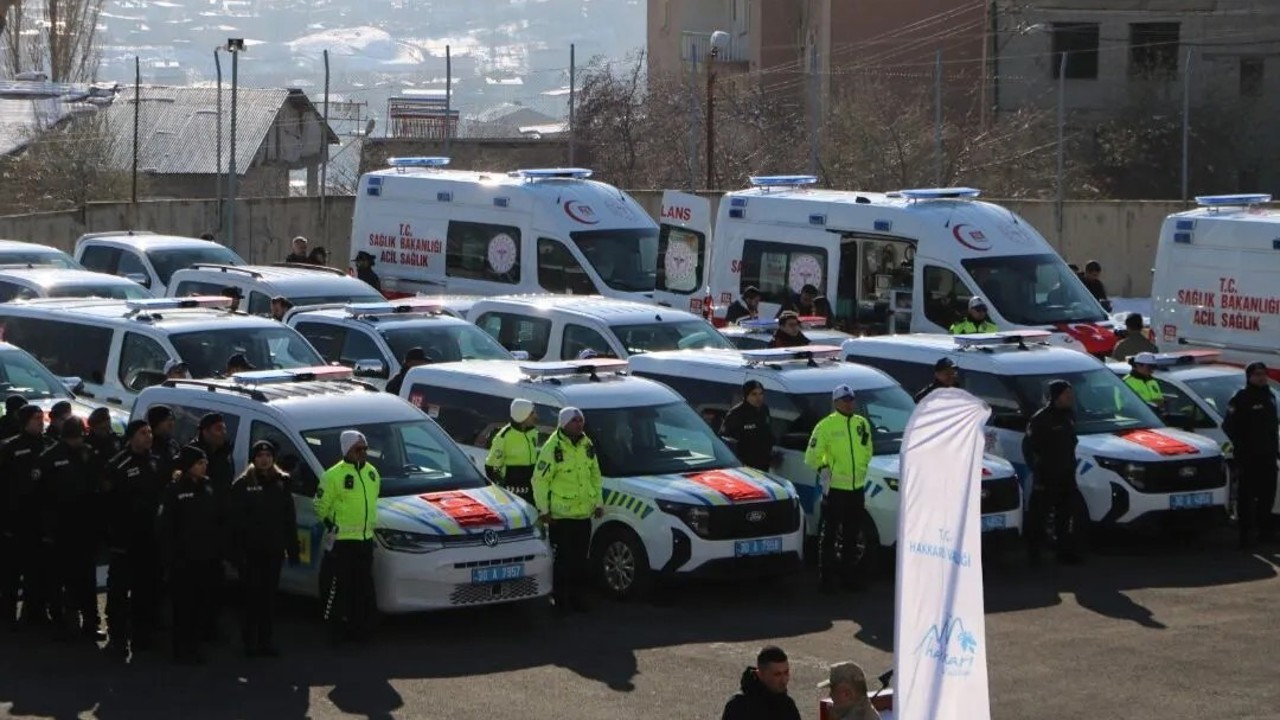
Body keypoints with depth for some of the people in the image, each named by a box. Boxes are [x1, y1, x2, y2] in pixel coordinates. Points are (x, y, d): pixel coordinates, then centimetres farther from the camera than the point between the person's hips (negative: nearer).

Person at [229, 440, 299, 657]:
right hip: (250, 550, -4)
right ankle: (249, 641, 6)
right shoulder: (243, 485, -4)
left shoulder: (281, 484, 10)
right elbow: (235, 521, -7)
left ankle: (266, 641, 13)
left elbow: (289, 520, 12)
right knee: (250, 596, 0)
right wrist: (237, 551, -13)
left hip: (273, 550, 4)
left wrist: (293, 548, 7)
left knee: (269, 597, 7)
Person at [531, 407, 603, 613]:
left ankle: (576, 596, 20)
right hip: (560, 515, -6)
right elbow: (540, 480, -9)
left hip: (584, 513, 6)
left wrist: (599, 502, 13)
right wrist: (543, 509, -12)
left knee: (580, 559, 10)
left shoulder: (587, 446, 9)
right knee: (562, 559, -2)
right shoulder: (553, 448, -11)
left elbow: (595, 476, 19)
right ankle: (560, 599, 7)